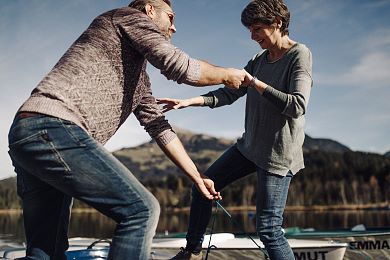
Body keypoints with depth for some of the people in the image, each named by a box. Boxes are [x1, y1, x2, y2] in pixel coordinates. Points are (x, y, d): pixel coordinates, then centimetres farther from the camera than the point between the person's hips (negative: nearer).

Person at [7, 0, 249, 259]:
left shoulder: (139, 76, 31)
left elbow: (159, 127, 31)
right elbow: (180, 66, -6)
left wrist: (196, 176, 31)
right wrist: (228, 74, 13)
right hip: (53, 127, -10)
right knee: (141, 209, -8)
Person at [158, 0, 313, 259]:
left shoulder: (299, 55, -13)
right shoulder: (258, 60, 9)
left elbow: (297, 106, -24)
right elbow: (229, 94, 9)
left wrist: (254, 82, -22)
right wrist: (188, 102, -3)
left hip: (278, 153, -8)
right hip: (249, 147, 8)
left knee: (268, 229, -9)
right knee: (202, 188, 11)